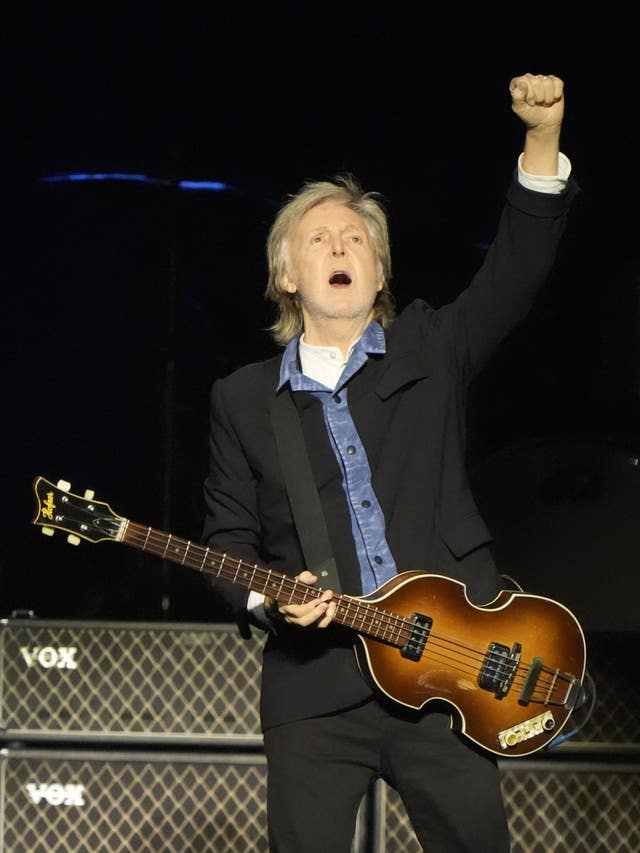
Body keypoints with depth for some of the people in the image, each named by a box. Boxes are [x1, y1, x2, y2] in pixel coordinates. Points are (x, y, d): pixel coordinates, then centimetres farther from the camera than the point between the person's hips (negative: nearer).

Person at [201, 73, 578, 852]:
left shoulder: (429, 350, 10)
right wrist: (265, 598, -10)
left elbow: (516, 269, -1)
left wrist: (542, 138, -14)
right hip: (313, 688, 0)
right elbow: (228, 536, 12)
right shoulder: (241, 399, 12)